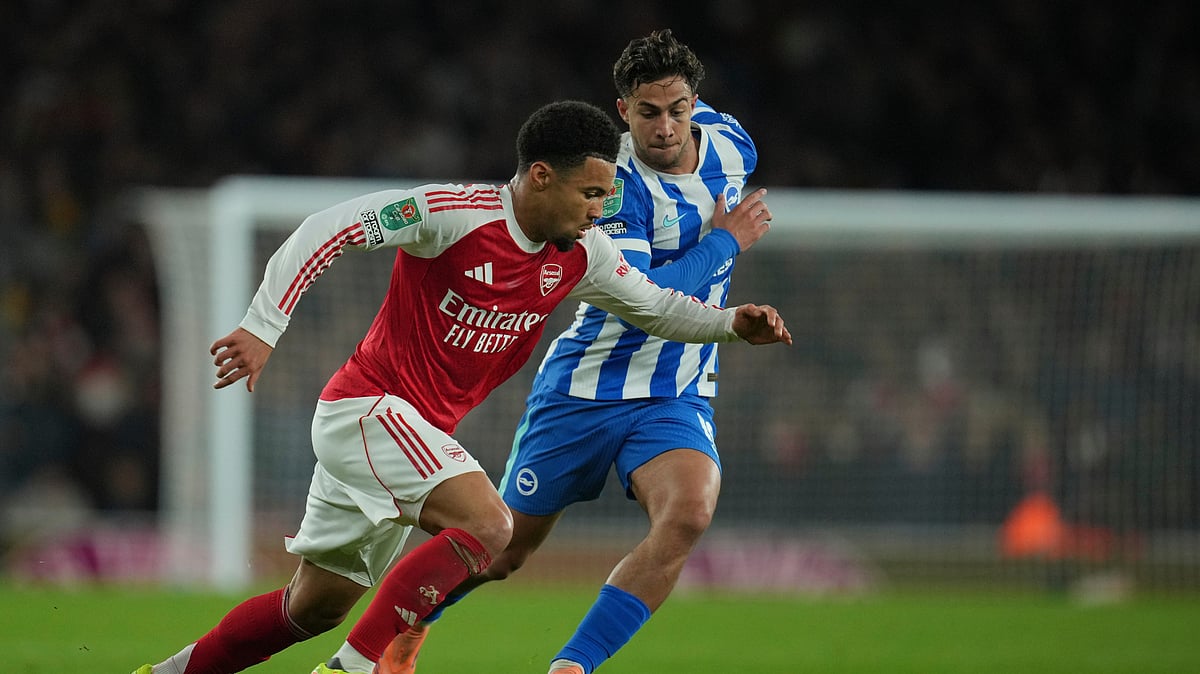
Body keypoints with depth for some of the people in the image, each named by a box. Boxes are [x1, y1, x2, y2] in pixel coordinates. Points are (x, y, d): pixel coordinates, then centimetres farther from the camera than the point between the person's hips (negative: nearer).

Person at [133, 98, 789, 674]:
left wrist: (732, 322, -1)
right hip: (367, 405, -8)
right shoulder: (453, 212, -20)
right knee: (487, 524, -26)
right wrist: (262, 327, -25)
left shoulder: (581, 255, 1)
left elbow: (654, 305, 17)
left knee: (314, 606, 15)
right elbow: (327, 229, -20)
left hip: (420, 430, 8)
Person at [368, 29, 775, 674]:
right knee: (505, 548, 9)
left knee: (689, 512, -28)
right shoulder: (614, 181, -20)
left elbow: (695, 113, 26)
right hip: (586, 387, -3)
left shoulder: (728, 141, -1)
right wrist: (725, 241, -20)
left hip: (676, 398, 3)